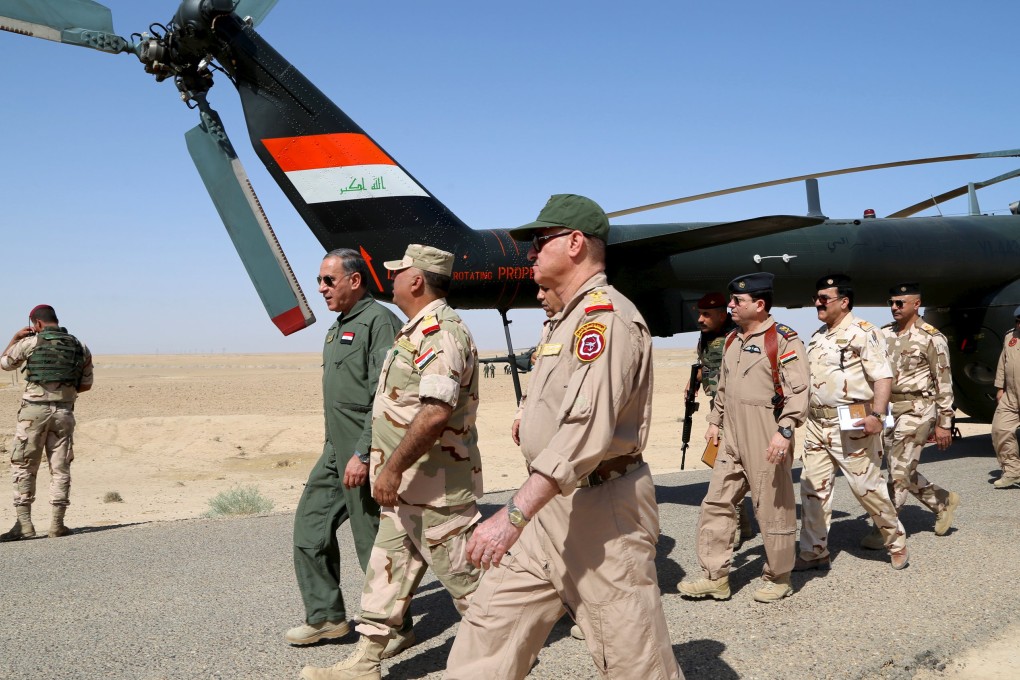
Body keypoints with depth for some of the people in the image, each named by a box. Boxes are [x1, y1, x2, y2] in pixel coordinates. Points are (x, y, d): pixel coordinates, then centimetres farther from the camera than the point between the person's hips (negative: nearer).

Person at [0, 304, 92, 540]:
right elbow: (86, 384, 13)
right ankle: (57, 524, 8)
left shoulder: (31, 342, -3)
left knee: (23, 467, 4)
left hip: (34, 410, -3)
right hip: (64, 412, 3)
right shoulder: (80, 347, 8)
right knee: (60, 468, 8)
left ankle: (24, 523, -2)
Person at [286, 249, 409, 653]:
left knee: (374, 542, -2)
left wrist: (363, 454, -24)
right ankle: (326, 617, 22)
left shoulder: (379, 322, -14)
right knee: (311, 525, 11)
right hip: (336, 450, 10)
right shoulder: (338, 328, 18)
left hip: (364, 453, -10)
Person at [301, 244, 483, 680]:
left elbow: (436, 413, -29)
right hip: (409, 485, 10)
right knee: (388, 572, 12)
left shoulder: (440, 333, -19)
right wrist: (391, 466, 24)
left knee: (463, 572, 3)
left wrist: (393, 468, -26)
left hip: (435, 486, -10)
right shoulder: (420, 330, 15)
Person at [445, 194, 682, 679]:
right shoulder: (569, 320, 20)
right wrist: (524, 514, 19)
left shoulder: (607, 316, -14)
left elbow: (586, 429, -27)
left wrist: (514, 515, -31)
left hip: (599, 511, -10)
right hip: (550, 509, 10)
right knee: (486, 640, 8)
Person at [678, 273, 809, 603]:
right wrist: (715, 421, 21)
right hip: (733, 439, 8)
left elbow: (798, 391, -18)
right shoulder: (732, 340, 14)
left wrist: (784, 430, -26)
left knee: (773, 509, 4)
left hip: (767, 440, -8)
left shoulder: (784, 340, -11)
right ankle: (715, 577, 14)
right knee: (716, 503, 7)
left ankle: (778, 578, 20)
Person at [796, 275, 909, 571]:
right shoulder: (818, 336, 15)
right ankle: (814, 552, 14)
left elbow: (883, 376, -18)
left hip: (850, 424, -8)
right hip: (817, 424, 8)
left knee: (866, 485, 1)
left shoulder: (862, 333, -10)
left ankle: (896, 542, 22)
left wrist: (877, 415, -29)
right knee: (813, 488, 6)